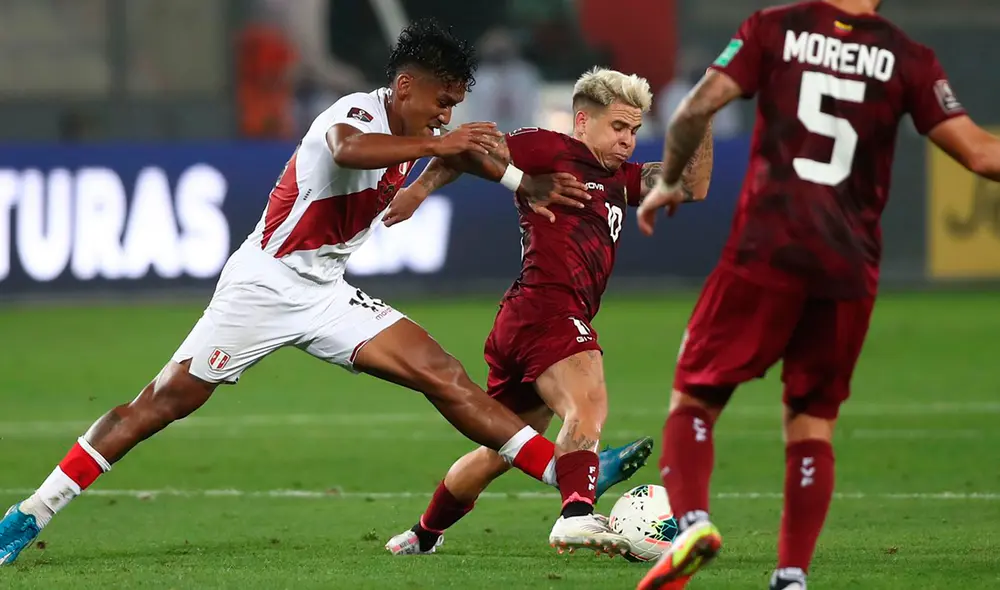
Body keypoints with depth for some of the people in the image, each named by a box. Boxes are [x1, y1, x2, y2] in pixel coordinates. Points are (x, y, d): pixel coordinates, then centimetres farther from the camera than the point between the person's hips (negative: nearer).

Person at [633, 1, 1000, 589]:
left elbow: (697, 109, -4)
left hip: (766, 253, -1)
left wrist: (669, 182, 11)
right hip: (850, 270, 1)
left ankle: (692, 520, -18)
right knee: (813, 423, 13)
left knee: (693, 401, 7)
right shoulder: (908, 59, 4)